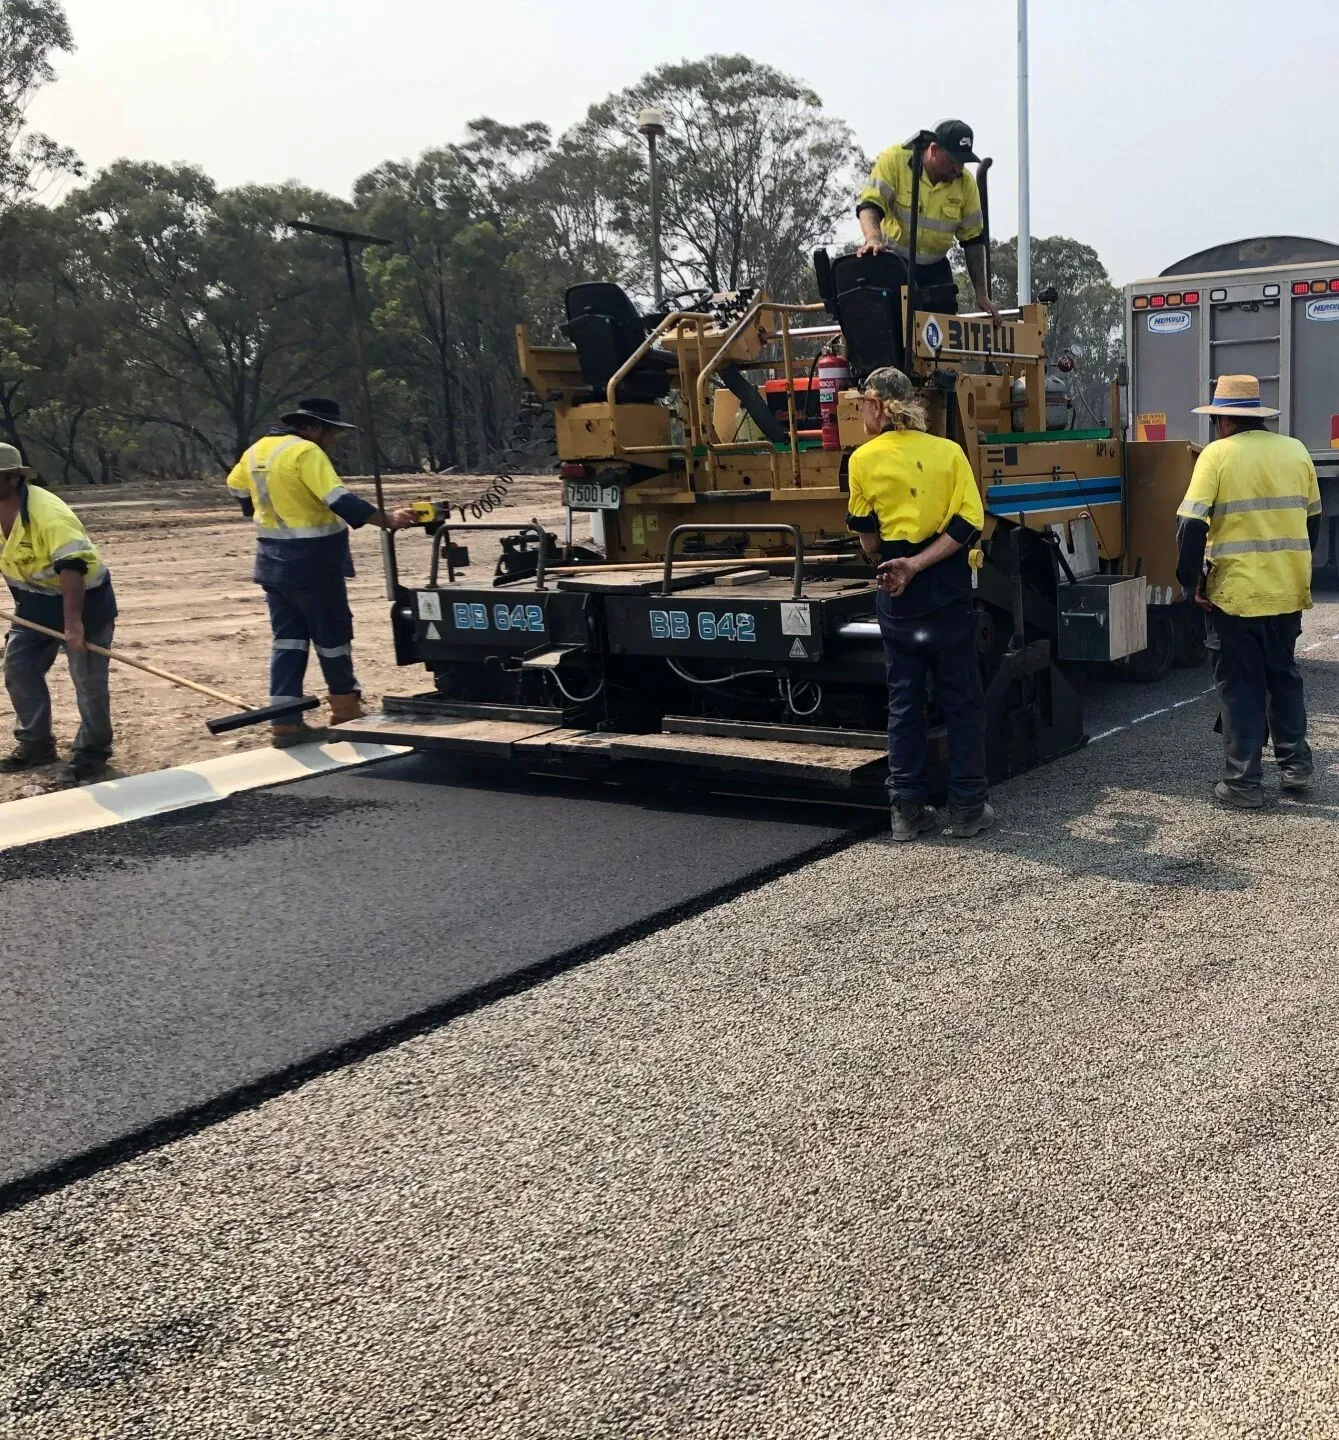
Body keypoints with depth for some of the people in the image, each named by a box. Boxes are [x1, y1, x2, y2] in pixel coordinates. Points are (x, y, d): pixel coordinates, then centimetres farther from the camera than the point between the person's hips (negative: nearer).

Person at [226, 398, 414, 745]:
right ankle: (346, 713, 21)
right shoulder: (306, 453, -17)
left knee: (287, 640, 9)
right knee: (332, 637, 7)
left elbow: (236, 485, 26)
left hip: (274, 562, 8)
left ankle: (285, 723, 5)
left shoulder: (258, 450, 9)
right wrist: (387, 520, -28)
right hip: (312, 563, -8)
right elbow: (340, 500, -27)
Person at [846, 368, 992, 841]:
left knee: (904, 700, 9)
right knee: (961, 699, 8)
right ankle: (967, 808, 11)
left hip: (897, 597, 0)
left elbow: (868, 540, 1)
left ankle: (907, 810, 10)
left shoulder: (864, 459, -3)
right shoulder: (948, 451, 1)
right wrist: (917, 564, -13)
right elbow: (969, 523, -9)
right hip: (948, 589, 0)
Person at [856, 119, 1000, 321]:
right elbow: (869, 204, -22)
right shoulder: (894, 160, -14)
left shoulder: (966, 183, -3)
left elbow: (973, 240, 2)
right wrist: (873, 238, -44)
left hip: (935, 268, 4)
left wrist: (981, 294, 0)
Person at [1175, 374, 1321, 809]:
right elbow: (1312, 520, 14)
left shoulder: (1217, 454, -9)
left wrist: (1191, 580, -5)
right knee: (1284, 675, 22)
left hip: (1235, 593, -4)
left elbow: (1191, 525, -16)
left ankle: (1244, 782, 8)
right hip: (1288, 592, 4)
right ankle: (1295, 763, 25)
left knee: (1240, 687, 5)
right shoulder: (1295, 451, 5)